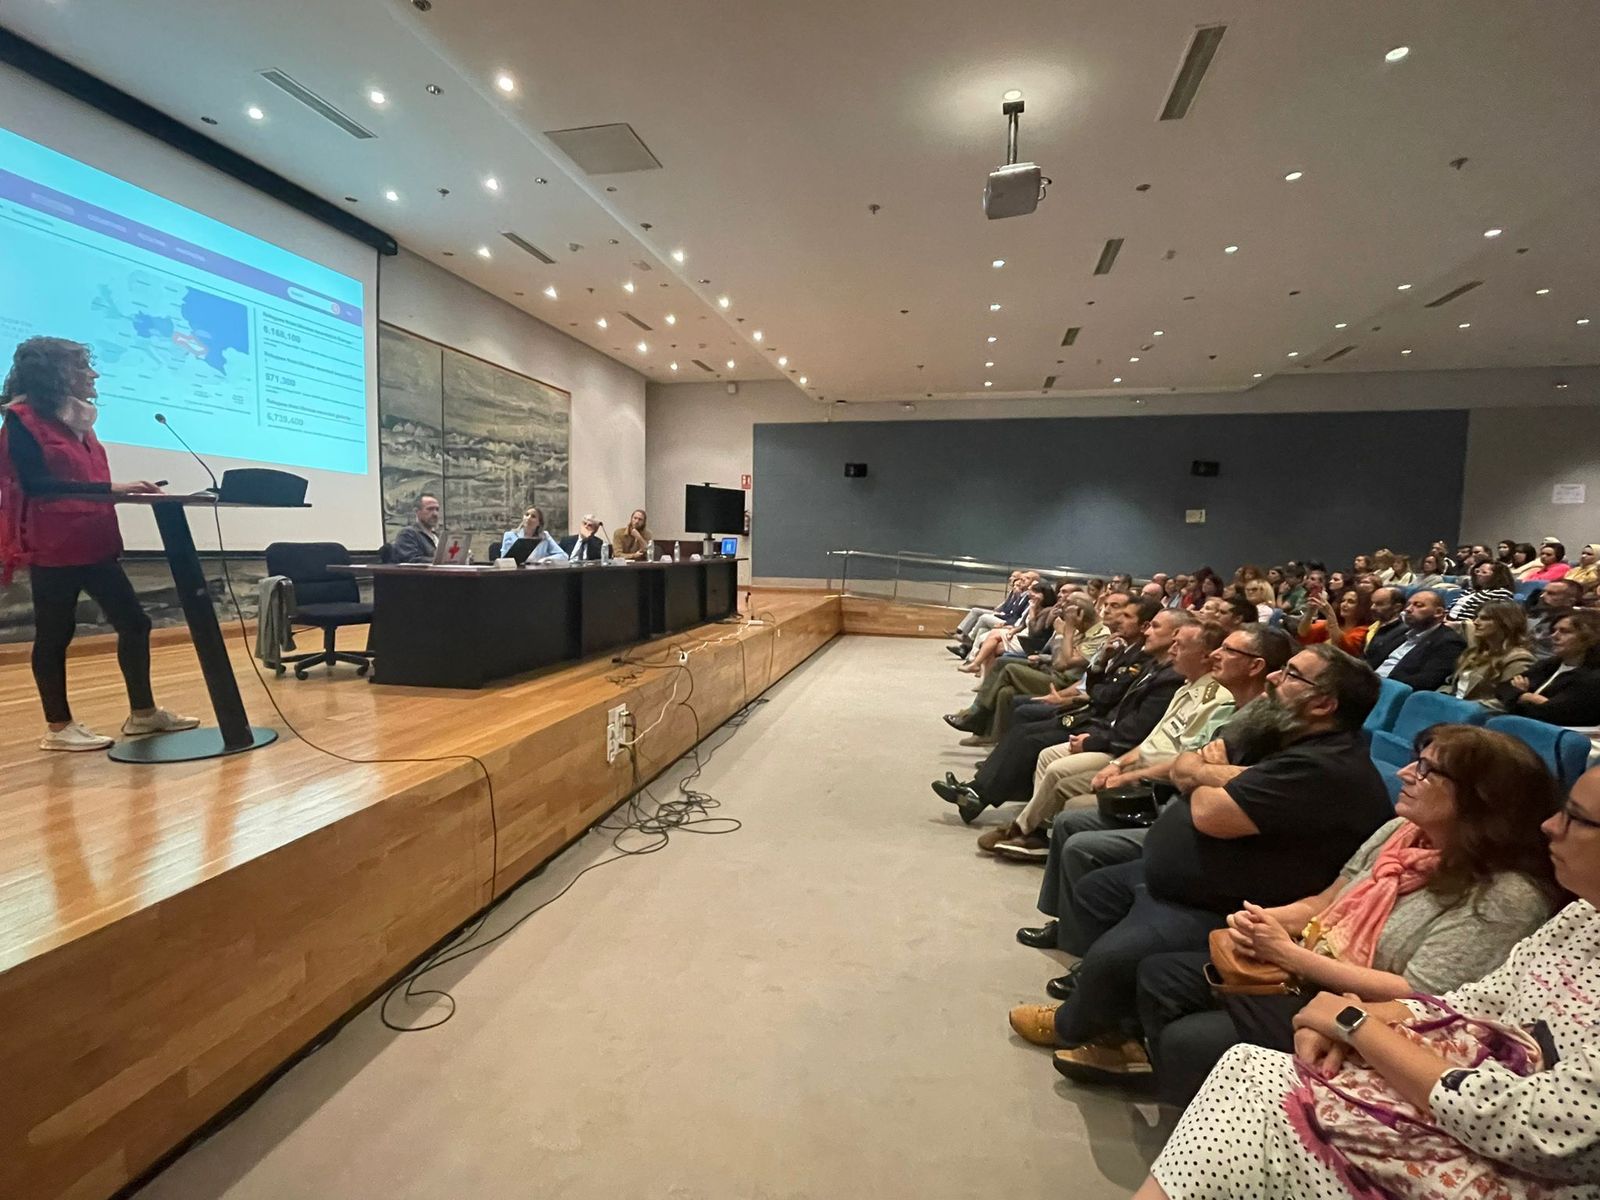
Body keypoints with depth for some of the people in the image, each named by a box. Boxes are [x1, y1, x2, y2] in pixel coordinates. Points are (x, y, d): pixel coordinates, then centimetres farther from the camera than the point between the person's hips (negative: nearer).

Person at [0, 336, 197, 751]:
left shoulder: (76, 417, 17)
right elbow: (35, 483, -17)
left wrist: (124, 490, 5)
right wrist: (108, 489, -25)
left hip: (93, 543, 8)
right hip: (53, 547, -7)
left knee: (134, 622, 6)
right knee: (55, 634, 1)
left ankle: (143, 712, 14)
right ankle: (58, 727, 11)